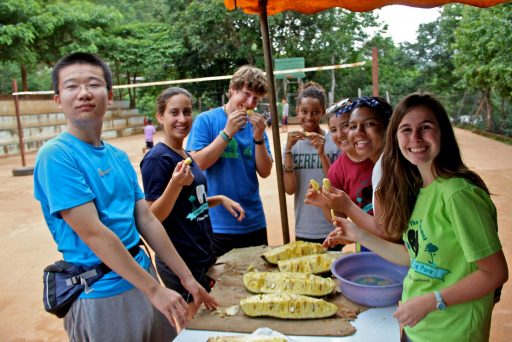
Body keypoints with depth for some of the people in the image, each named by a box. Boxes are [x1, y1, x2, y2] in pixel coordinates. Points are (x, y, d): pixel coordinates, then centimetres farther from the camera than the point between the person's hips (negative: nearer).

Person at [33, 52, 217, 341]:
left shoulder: (119, 157, 5)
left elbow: (147, 220, 7)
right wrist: (154, 290, -18)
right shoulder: (56, 155, -16)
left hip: (143, 279, 7)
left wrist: (187, 278, 7)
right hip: (101, 295, -7)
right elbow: (93, 233, -20)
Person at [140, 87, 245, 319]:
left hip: (202, 255, 8)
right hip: (180, 262, -8)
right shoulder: (157, 159, -17)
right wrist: (175, 183, -34)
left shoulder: (186, 156, 6)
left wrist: (221, 199, 4)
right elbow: (153, 217, -19)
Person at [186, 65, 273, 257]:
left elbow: (265, 172, -1)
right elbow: (197, 163, -15)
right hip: (218, 226, -3)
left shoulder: (255, 125, 5)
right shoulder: (206, 120, -5)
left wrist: (259, 138, -15)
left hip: (254, 224, 4)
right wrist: (227, 133, -20)